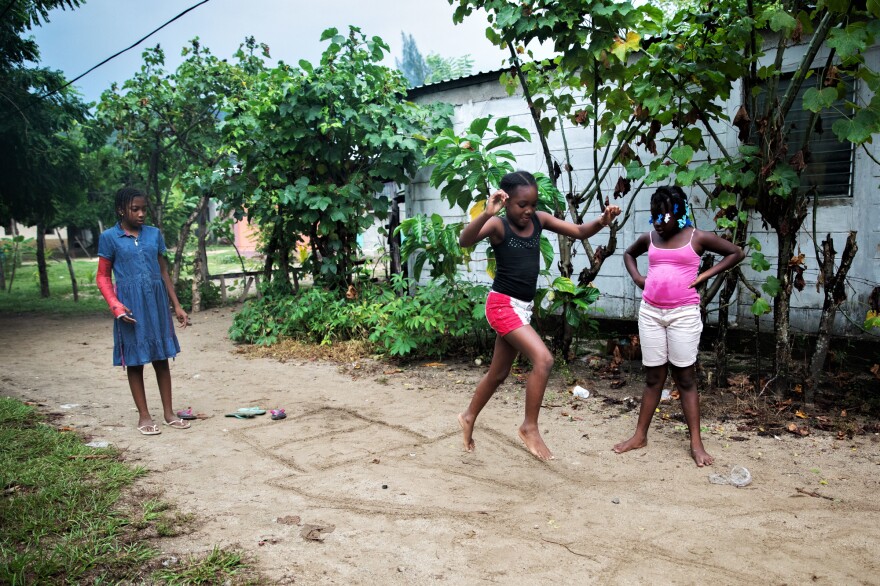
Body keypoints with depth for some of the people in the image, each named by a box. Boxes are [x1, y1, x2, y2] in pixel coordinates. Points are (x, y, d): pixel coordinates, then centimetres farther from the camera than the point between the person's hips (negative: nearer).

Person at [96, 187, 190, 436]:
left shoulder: (154, 234, 7)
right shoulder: (109, 237, -2)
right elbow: (103, 277, 1)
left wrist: (177, 305, 10)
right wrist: (115, 305, -15)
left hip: (157, 301, 3)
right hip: (131, 305, -3)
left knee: (162, 357, 8)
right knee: (135, 360, 5)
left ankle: (169, 413, 17)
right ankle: (144, 416, 15)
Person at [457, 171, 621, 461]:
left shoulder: (539, 219, 3)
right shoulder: (498, 225, -14)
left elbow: (579, 231, 1)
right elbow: (465, 240, -32)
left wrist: (602, 221, -19)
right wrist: (486, 214, -49)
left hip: (523, 307, 7)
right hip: (502, 305, -7)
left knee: (499, 373, 18)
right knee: (543, 359, -19)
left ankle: (468, 417, 39)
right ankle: (530, 426, -4)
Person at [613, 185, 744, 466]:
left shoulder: (697, 238, -2)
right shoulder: (648, 238, 8)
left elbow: (736, 253, 5)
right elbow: (628, 254, 27)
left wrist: (704, 275, -4)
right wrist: (637, 277, 9)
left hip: (684, 314, -3)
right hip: (650, 312, 3)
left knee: (685, 377, 0)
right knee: (653, 377, 9)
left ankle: (696, 443, 7)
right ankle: (640, 435, 17)